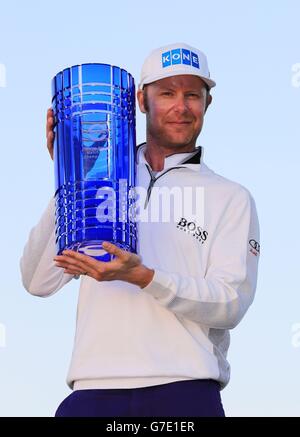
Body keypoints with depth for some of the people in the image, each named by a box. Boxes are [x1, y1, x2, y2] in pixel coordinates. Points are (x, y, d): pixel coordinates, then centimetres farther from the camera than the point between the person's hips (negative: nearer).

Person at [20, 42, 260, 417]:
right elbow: (38, 282, 5)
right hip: (94, 388, 1)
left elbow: (231, 304, -4)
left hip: (186, 388, -1)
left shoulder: (232, 198, 8)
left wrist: (142, 277, -18)